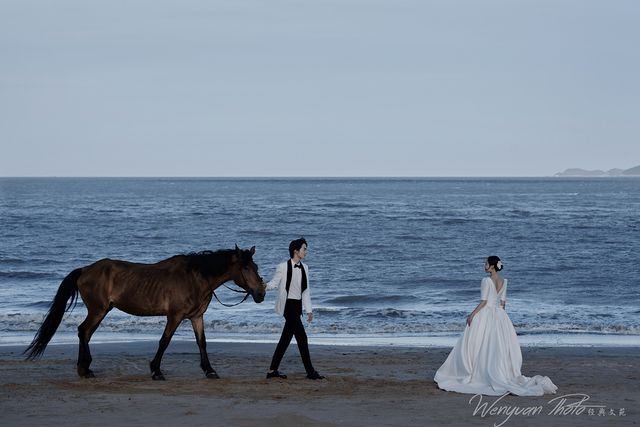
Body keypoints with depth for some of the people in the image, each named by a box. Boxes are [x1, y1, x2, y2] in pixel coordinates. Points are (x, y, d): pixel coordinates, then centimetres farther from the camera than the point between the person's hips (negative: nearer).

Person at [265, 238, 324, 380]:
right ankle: (310, 371, -4)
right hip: (288, 304, -7)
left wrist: (309, 310, 14)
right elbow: (274, 283, -5)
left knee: (286, 338, 8)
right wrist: (265, 286, -27)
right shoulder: (283, 267, -9)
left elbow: (306, 291, 15)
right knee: (301, 337, -9)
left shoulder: (304, 268, 11)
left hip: (298, 306, 7)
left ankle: (273, 370, 14)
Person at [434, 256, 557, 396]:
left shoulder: (486, 281, -14)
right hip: (499, 315, 6)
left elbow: (483, 302, -15)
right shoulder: (503, 281, 6)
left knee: (481, 347, 0)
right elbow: (503, 302, 9)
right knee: (499, 347, 8)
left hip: (486, 314, -6)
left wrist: (472, 315, -10)